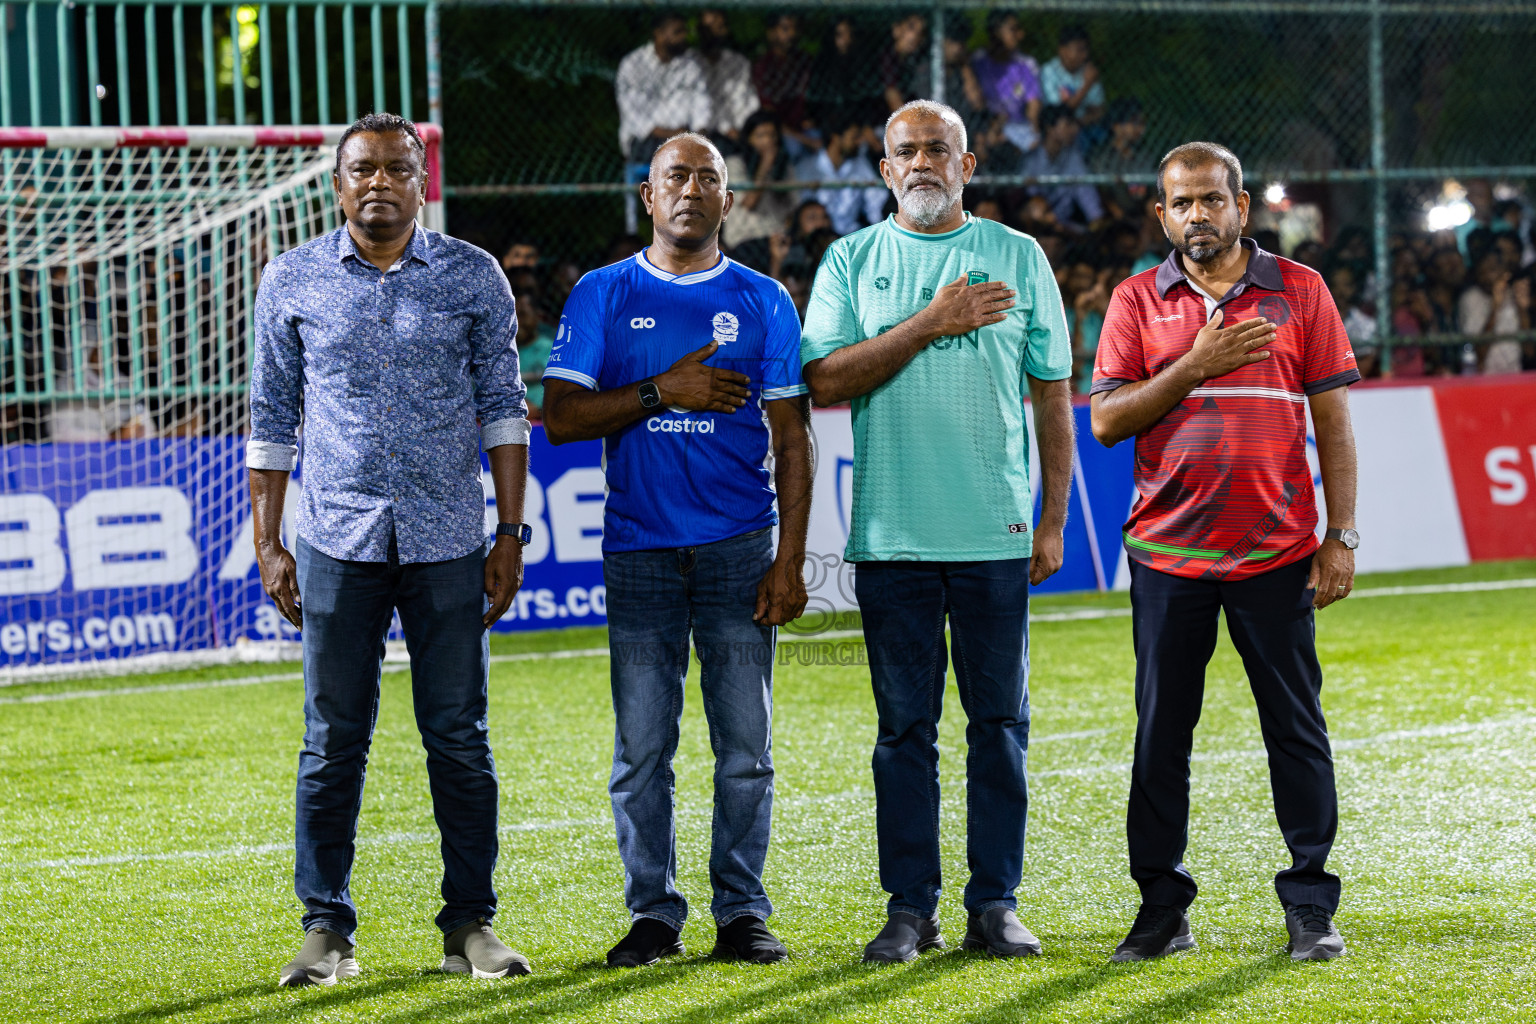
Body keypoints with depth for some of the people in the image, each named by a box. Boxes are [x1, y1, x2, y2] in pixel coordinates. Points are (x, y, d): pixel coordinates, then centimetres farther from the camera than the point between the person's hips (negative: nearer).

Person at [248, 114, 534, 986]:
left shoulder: (473, 277, 5)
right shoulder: (292, 281, 6)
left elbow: (502, 409, 7)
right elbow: (272, 419, 9)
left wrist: (511, 535, 1)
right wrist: (268, 543, 5)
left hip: (448, 544, 0)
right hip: (337, 542, 0)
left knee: (460, 740, 3)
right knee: (333, 742, 2)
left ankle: (471, 925, 11)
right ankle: (327, 930, 9)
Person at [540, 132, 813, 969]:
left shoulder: (763, 301, 8)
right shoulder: (602, 296, 7)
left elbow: (791, 439, 5)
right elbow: (560, 416, 0)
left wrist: (790, 559, -3)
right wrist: (663, 391, -11)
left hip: (740, 549, 0)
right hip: (640, 549, 0)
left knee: (745, 743, 0)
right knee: (642, 747, 0)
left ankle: (742, 913, 8)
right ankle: (652, 914, 8)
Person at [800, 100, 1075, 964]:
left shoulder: (1018, 258, 9)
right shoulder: (853, 262, 8)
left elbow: (1052, 394, 9)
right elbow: (826, 380, -4)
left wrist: (1054, 518, 3)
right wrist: (930, 325, -12)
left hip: (997, 532, 0)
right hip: (891, 530, 0)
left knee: (1000, 722, 2)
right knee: (905, 726, 2)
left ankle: (997, 902, 8)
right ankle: (911, 908, 7)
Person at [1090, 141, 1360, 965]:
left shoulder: (1299, 292, 5)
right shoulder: (1138, 300, 5)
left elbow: (1332, 420, 5)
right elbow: (1106, 420, -2)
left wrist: (1342, 536, -1)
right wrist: (1195, 366, -14)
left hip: (1276, 553, -1)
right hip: (1168, 551, 1)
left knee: (1296, 728, 1)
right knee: (1161, 732, 4)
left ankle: (1311, 906, 7)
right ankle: (1161, 906, 12)